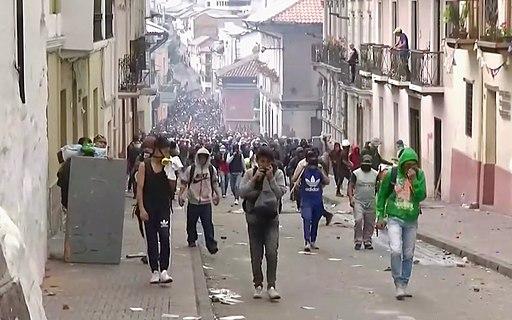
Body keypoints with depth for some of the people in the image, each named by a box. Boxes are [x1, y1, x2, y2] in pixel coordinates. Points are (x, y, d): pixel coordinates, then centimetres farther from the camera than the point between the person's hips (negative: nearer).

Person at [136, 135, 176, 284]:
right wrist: (141, 209, -11)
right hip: (149, 208, -1)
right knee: (151, 240, 4)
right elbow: (140, 188, -4)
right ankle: (154, 271, 12)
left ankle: (163, 270, -10)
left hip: (164, 207, 1)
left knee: (164, 237, -12)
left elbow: (172, 188, 3)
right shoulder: (144, 166, -2)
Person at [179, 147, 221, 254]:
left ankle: (211, 244, -10)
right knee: (191, 223, 11)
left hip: (206, 202, 0)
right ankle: (191, 240, 30)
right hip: (193, 201, 0)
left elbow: (214, 183, 17)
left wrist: (217, 194, 17)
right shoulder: (191, 169, -3)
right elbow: (184, 183, 2)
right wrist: (180, 195, -6)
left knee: (208, 224, -8)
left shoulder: (211, 169, 3)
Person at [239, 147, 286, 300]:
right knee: (256, 254, 6)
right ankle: (258, 285, 18)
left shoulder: (278, 174, 0)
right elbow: (242, 193, -8)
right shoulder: (250, 174, 2)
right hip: (254, 217, 1)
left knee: (272, 251, -14)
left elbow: (280, 193, -10)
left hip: (271, 218, -1)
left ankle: (271, 285, -9)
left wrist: (271, 178, -18)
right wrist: (254, 179, -16)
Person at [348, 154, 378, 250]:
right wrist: (351, 198, -13)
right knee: (358, 221, -16)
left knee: (370, 223, 4)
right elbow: (350, 186, -2)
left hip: (371, 202, 3)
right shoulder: (356, 173, 0)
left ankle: (367, 241, 15)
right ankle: (358, 241, -8)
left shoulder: (375, 174, 8)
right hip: (358, 202, -3)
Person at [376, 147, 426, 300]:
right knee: (396, 250, -19)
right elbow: (382, 195, 5)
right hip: (394, 218, -2)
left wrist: (413, 180, -21)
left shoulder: (419, 175, -2)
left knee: (408, 255, 9)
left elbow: (422, 196, -11)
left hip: (411, 220, 2)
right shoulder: (392, 174, -6)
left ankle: (404, 285, 21)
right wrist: (381, 216, 3)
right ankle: (399, 285, -10)